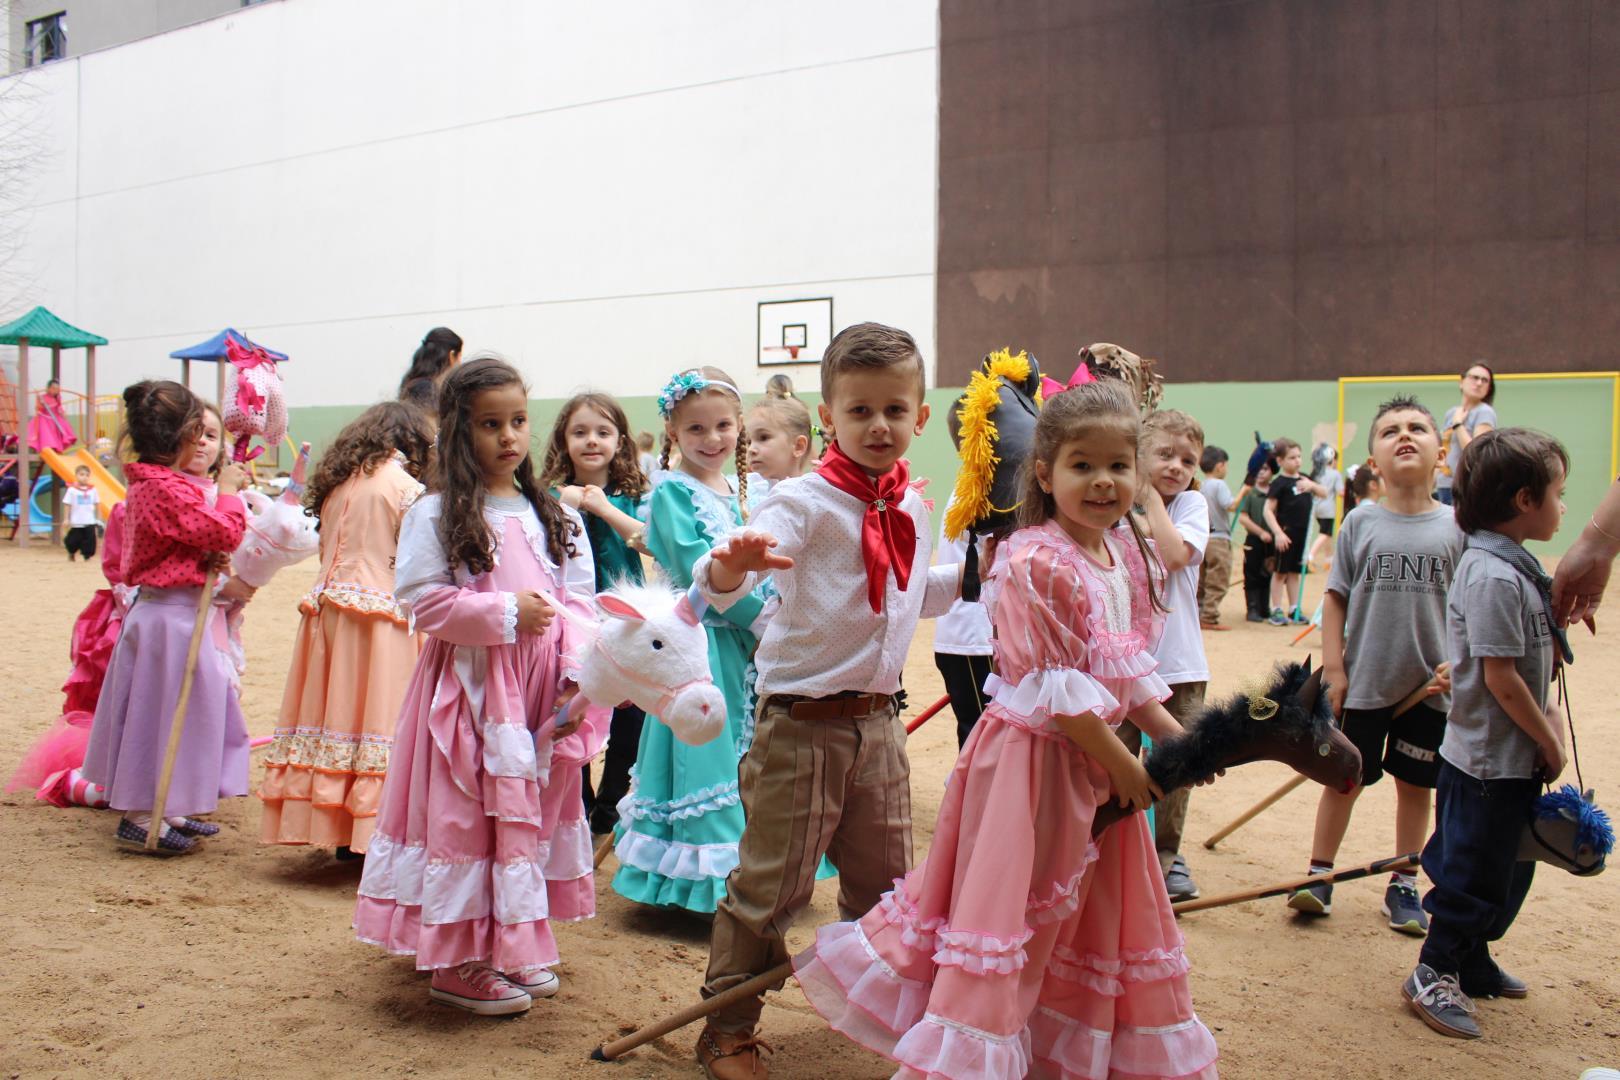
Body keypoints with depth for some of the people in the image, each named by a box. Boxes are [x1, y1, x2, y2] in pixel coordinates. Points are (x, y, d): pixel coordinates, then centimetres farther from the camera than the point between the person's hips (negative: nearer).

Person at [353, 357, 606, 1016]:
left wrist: (575, 676, -7)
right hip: (470, 687, -5)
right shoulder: (436, 514, -6)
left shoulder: (553, 515, 9)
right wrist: (506, 613, -16)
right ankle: (458, 963, 11)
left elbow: (578, 602, 6)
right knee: (466, 818, -1)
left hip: (540, 690, 6)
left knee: (535, 809, 14)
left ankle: (518, 945, 29)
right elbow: (422, 599, -12)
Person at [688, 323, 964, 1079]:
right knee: (770, 884, 0)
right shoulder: (806, 501, -14)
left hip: (878, 722, 7)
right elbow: (722, 584, -27)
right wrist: (732, 564, -49)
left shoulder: (911, 508, 9)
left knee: (884, 881, 19)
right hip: (801, 723, -7)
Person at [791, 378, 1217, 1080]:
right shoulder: (1037, 561, -19)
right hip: (1033, 755, -8)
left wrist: (1176, 737, 5)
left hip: (1099, 759, 8)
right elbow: (1058, 687, -21)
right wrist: (1119, 763, -16)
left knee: (1106, 911, 18)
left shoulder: (1129, 559, 7)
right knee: (1006, 904, -2)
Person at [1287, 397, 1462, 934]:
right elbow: (1335, 597, -1)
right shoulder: (1360, 523, -4)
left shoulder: (1454, 527, -4)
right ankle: (1319, 874, 23)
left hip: (1429, 687, 1)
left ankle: (1403, 887, 27)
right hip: (1363, 684, -1)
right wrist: (1332, 667, -5)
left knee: (1415, 786, 12)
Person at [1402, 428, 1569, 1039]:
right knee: (1473, 872, 2)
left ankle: (1472, 963, 35)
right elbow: (1499, 676, -23)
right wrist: (1550, 742, -12)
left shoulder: (1512, 566, 9)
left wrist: (1548, 725, 5)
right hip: (1488, 759, -10)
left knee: (1509, 868, 20)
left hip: (1516, 758, 10)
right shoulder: (1494, 576, -22)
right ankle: (1434, 974, 17)